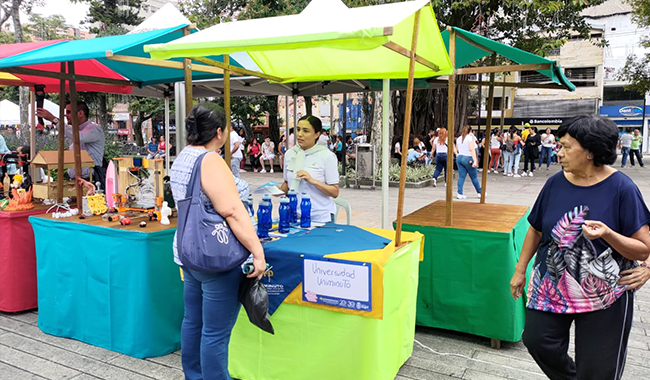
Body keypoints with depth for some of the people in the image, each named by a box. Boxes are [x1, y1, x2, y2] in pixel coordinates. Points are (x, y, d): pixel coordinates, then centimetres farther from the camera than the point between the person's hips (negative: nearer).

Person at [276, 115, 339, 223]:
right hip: (294, 215, 4)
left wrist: (312, 181, -23)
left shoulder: (327, 156, -9)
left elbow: (335, 192, -11)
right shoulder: (289, 154, 6)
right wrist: (280, 189, -4)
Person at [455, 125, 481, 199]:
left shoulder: (458, 138, 8)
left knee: (461, 176, 4)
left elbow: (457, 149, 17)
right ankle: (480, 193, 17)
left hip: (459, 158, 5)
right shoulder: (470, 138, -10)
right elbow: (472, 150, -18)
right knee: (474, 177, 5)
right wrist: (475, 161, -22)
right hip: (468, 159, -5)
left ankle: (460, 193, -2)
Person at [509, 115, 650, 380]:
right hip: (551, 286, 4)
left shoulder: (621, 188, -14)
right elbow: (536, 230, 7)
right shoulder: (556, 183, -3)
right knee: (537, 341, 3)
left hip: (603, 297, -3)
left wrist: (607, 234, -31)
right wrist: (520, 269, 9)